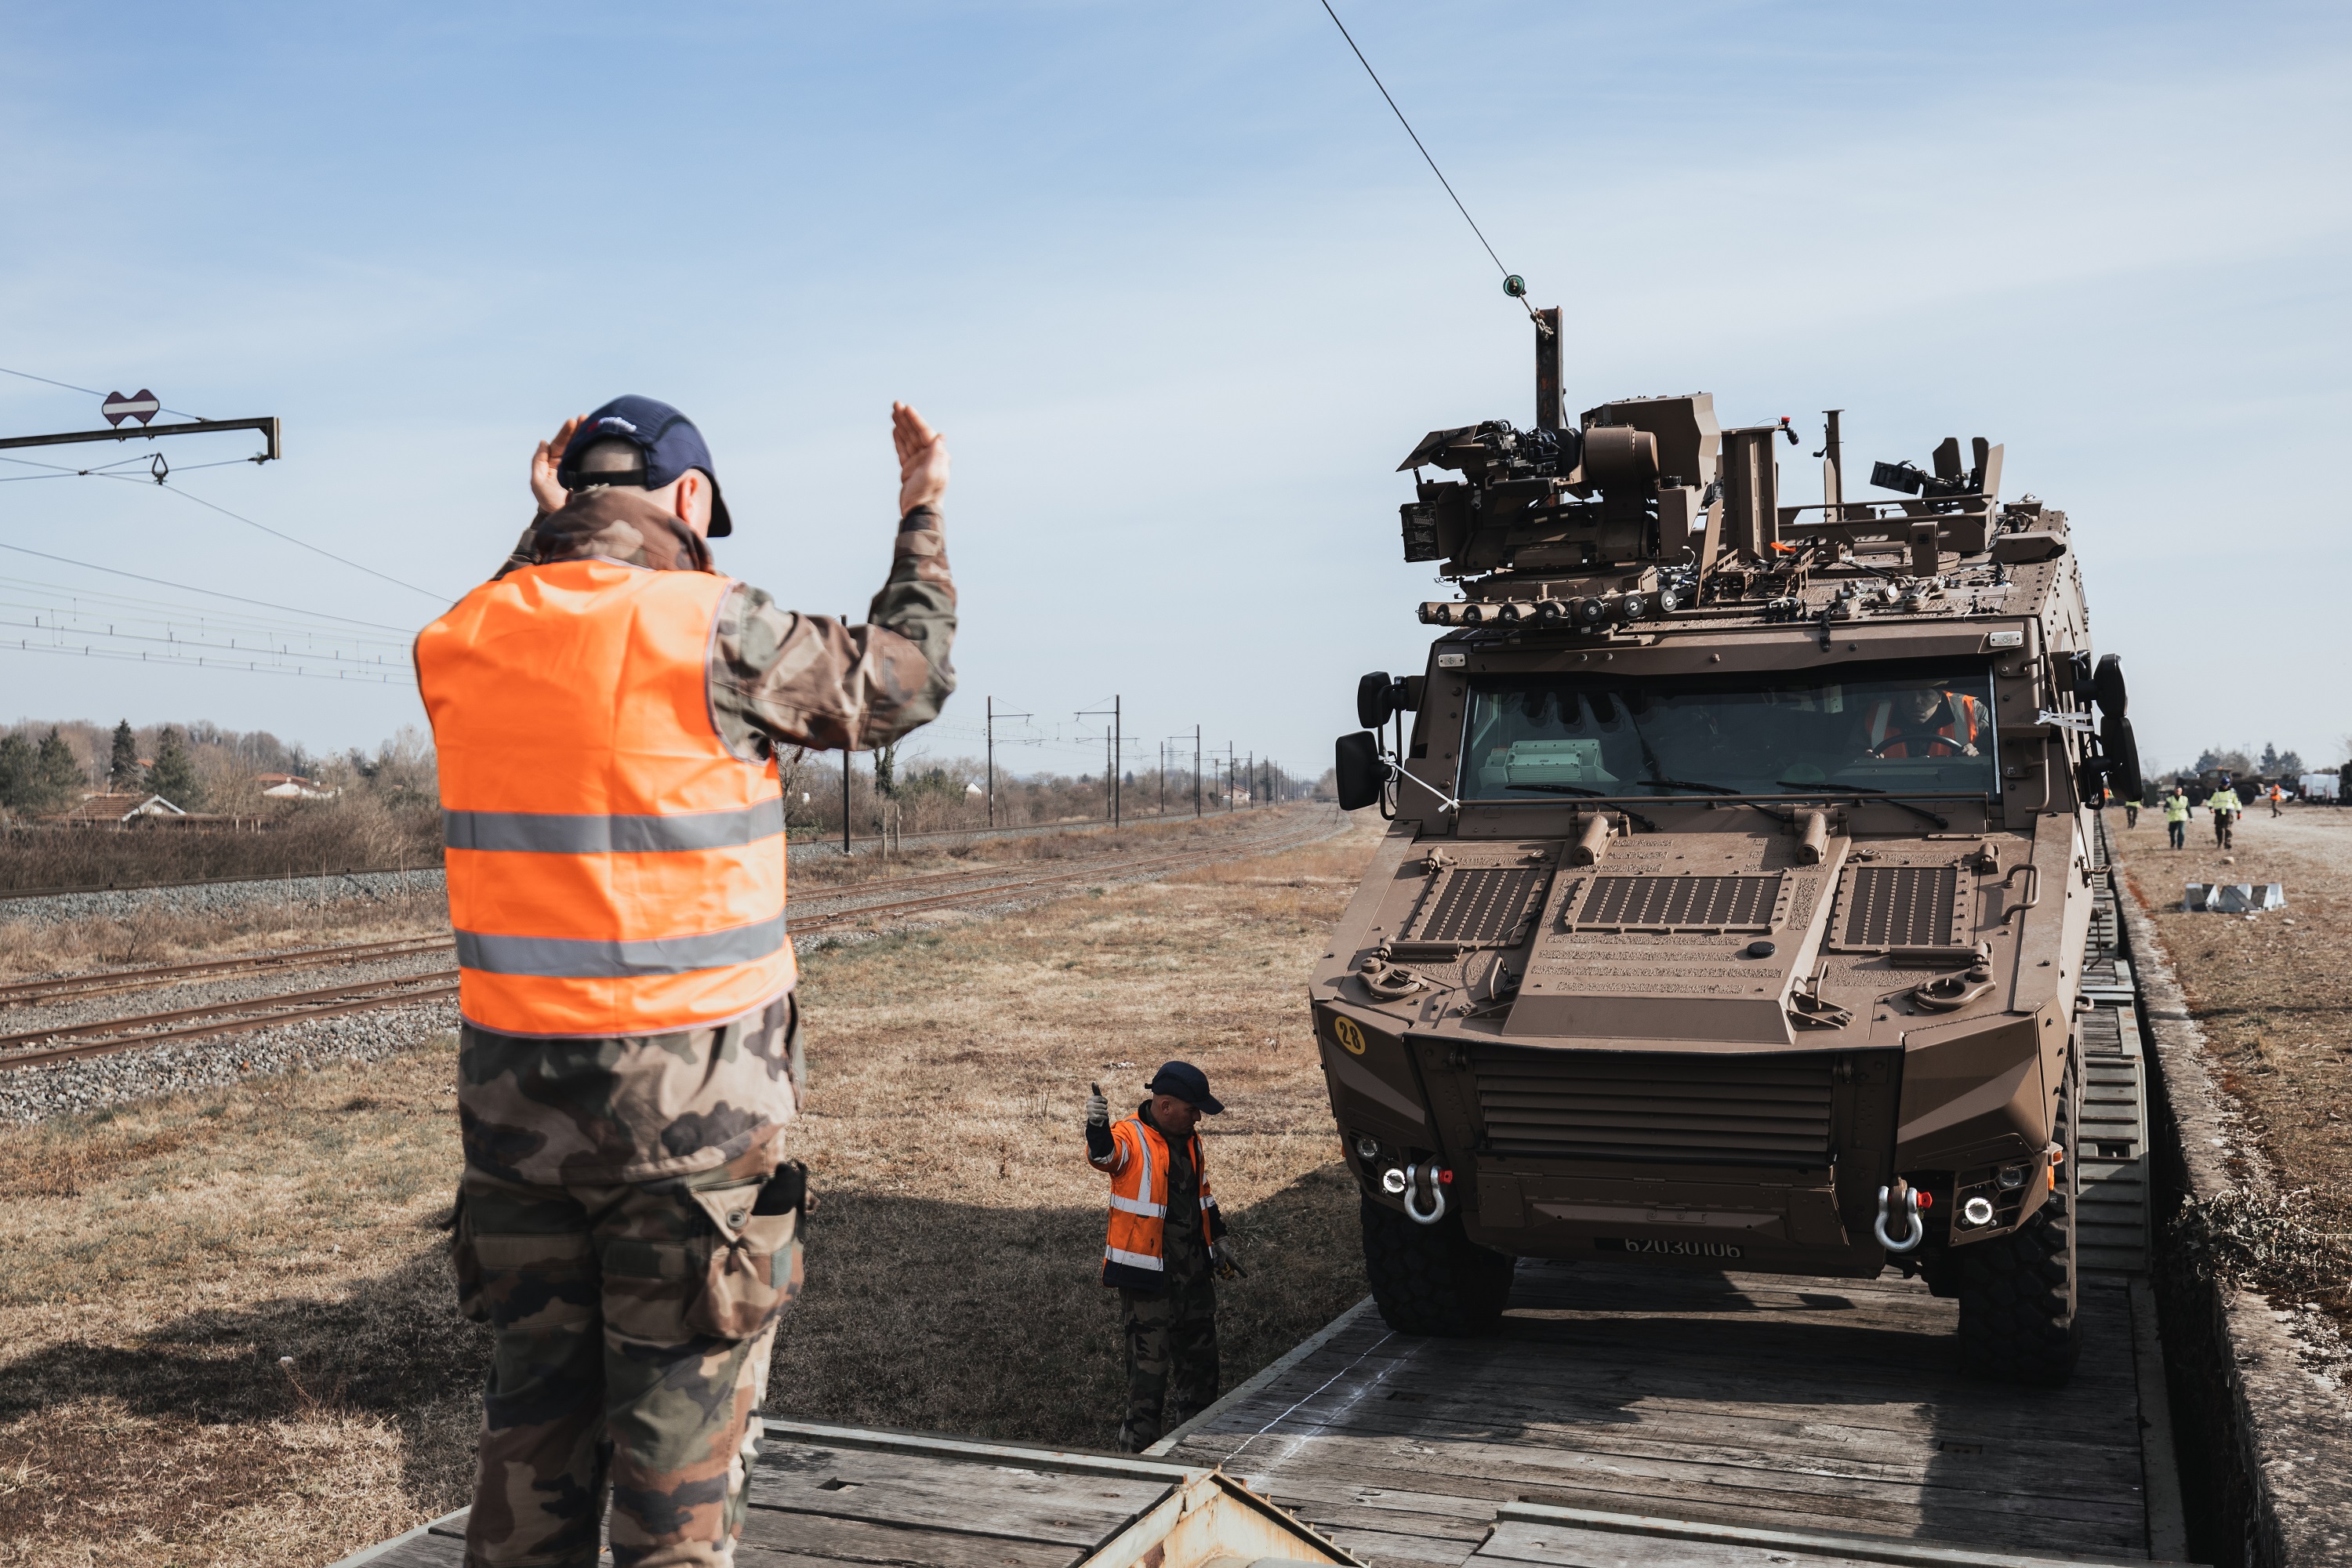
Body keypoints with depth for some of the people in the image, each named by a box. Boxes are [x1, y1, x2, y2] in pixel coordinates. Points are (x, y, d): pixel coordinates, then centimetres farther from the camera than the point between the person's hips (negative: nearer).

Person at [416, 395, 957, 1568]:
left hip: (511, 1087, 5)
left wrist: (549, 524, 34)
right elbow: (903, 680, 2)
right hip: (690, 1100, -5)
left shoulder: (462, 643, 3)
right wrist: (922, 518, 15)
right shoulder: (712, 631, -12)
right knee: (680, 1422, 6)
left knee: (535, 1408, 17)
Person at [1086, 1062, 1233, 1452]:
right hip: (1148, 1275, -8)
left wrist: (1217, 1239, 24)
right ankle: (1139, 1445, 8)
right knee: (1149, 1362, -4)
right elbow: (1103, 1155, -39)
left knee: (1200, 1354, 19)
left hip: (1194, 1269, 8)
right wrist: (1097, 1126, -59)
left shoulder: (1189, 1138, 9)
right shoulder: (1130, 1138, -15)